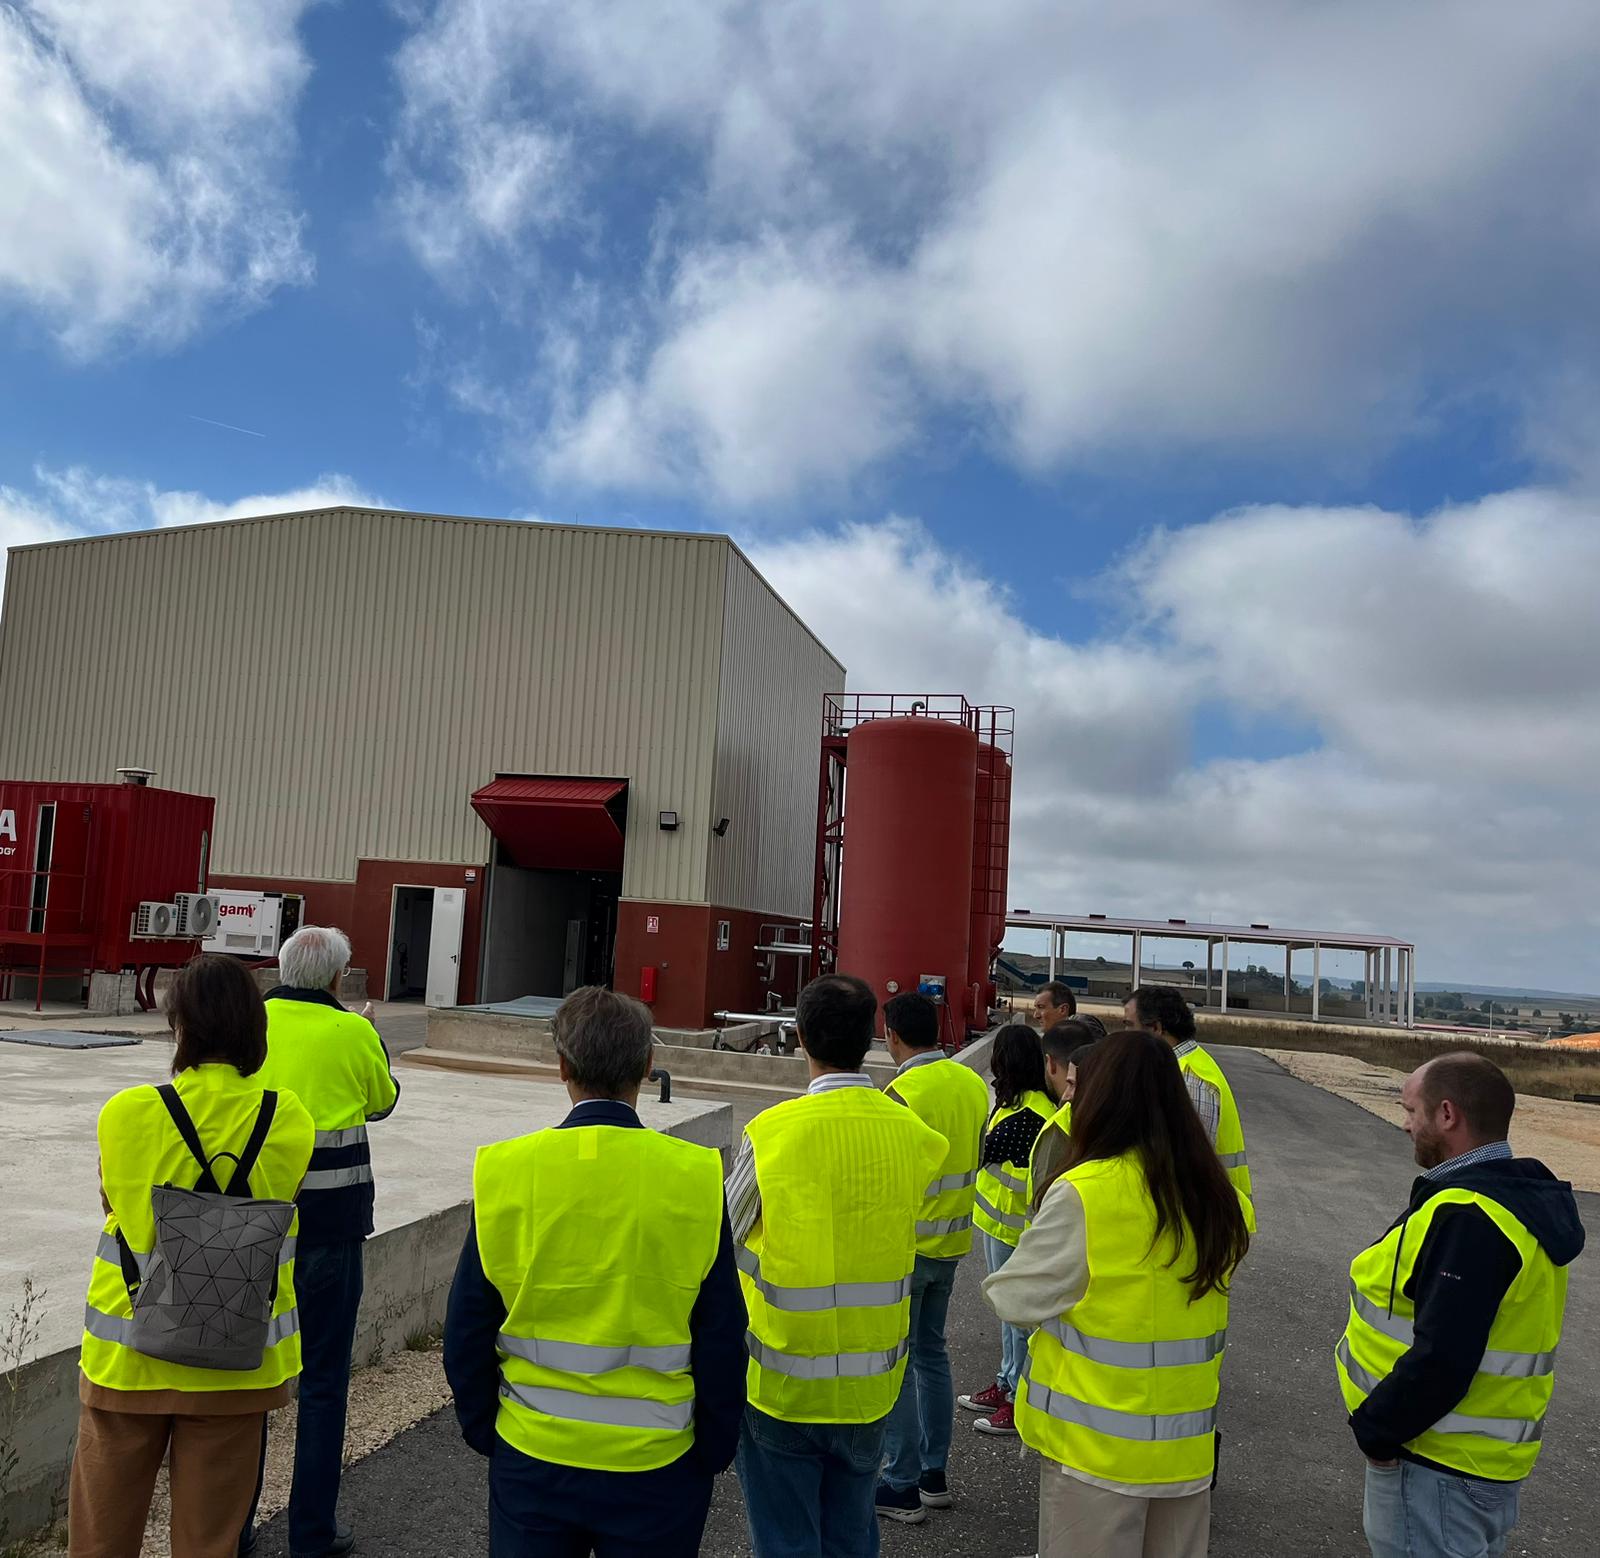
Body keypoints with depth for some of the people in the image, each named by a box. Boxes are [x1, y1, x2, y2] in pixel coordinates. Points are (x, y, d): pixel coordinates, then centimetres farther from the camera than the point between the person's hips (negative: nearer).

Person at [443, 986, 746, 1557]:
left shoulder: (503, 1171, -11)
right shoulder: (696, 1179, -15)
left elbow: (466, 1330, -2)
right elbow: (722, 1344, -8)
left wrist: (483, 1432, 12)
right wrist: (713, 1453, 6)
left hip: (531, 1462, 1)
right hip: (656, 1467, 0)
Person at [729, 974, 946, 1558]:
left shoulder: (774, 1131, -17)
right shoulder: (911, 1132, -8)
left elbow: (726, 1234, -4)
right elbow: (903, 1233, 1)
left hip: (782, 1380, -4)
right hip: (871, 1384, 4)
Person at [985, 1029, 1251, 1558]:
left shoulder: (1082, 1196, -21)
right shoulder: (1216, 1199, -2)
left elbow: (1016, 1299, -12)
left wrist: (996, 1284, 9)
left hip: (1098, 1447, -5)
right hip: (1185, 1445, 6)